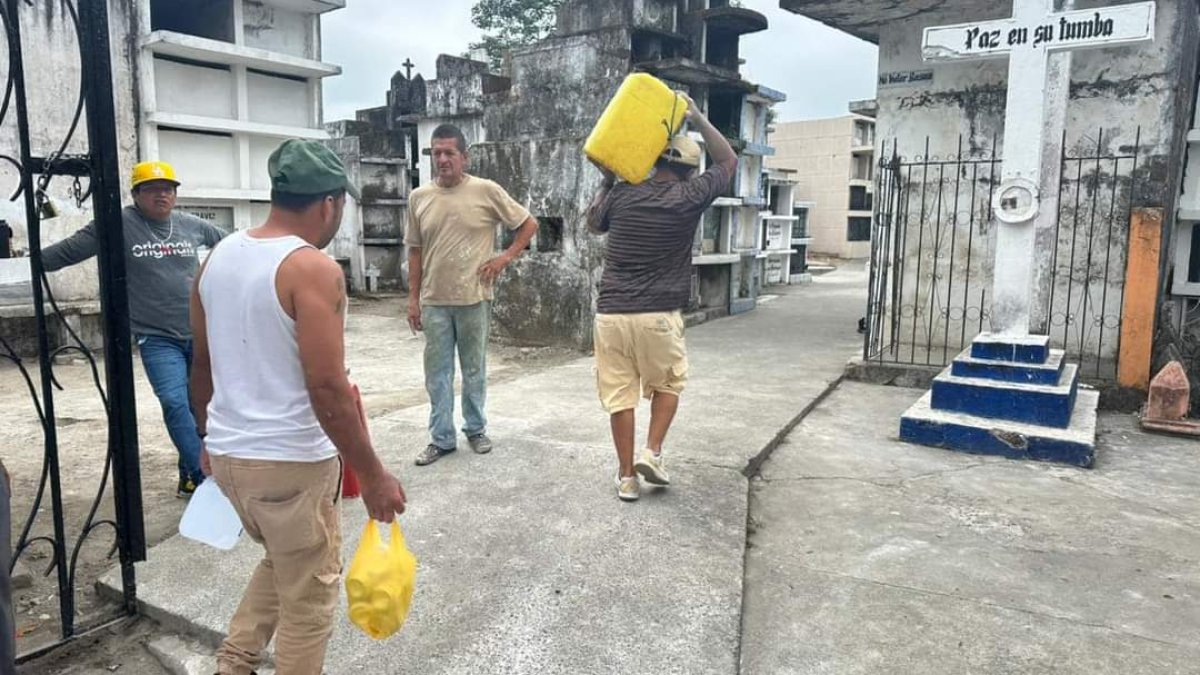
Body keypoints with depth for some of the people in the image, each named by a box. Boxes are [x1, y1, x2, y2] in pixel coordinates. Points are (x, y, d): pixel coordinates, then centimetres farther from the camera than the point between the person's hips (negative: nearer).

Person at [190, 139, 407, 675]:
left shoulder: (218, 257, 5)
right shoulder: (313, 269, -19)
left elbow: (203, 363, 14)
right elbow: (327, 389, -24)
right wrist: (373, 476, -16)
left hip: (229, 454, 8)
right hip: (291, 462, -8)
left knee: (283, 562, 30)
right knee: (309, 596, 11)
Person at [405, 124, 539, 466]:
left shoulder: (486, 191, -6)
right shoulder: (419, 197, 3)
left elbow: (529, 224, 2)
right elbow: (415, 251, 9)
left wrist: (505, 258, -6)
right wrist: (413, 298, 6)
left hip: (473, 298, -2)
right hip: (434, 301, 2)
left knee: (474, 370, 11)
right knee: (437, 373, 7)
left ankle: (476, 429, 27)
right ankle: (441, 438, 18)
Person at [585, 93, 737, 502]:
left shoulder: (621, 195, 4)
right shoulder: (690, 197, -2)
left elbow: (593, 223, 26)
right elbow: (728, 162, 16)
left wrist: (606, 180, 32)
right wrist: (698, 119, 19)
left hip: (611, 313, 2)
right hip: (658, 315, -2)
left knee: (619, 393, 8)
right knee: (668, 383, 22)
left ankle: (626, 476, 14)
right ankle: (652, 453, 11)